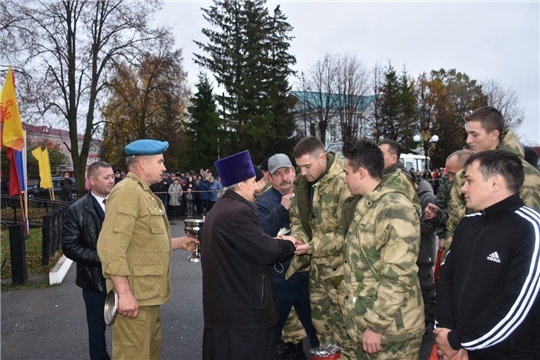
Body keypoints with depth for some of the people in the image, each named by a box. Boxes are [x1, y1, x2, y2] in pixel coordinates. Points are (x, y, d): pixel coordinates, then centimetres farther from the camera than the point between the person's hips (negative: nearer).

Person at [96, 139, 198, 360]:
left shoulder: (144, 193, 17)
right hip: (134, 295, -10)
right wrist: (124, 292, -26)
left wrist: (179, 243, 13)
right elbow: (111, 247, -25)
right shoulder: (127, 192, -16)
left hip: (148, 293, 10)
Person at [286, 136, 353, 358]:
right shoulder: (303, 182, 4)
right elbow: (297, 216, 13)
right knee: (320, 322, 21)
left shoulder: (343, 183, -20)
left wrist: (313, 247, -22)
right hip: (316, 265, 7)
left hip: (338, 267, -7)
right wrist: (299, 238, -7)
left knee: (342, 326, 6)